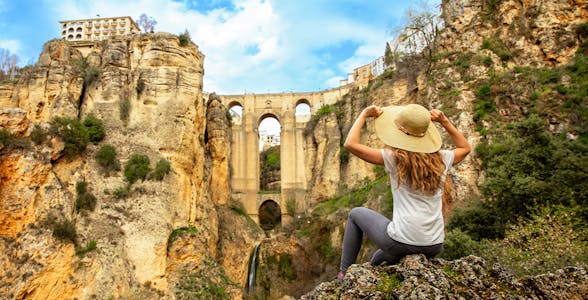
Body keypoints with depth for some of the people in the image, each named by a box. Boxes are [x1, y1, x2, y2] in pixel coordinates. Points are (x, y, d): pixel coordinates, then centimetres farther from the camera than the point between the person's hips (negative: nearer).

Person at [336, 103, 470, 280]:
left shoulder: (394, 157, -11)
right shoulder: (441, 159, 3)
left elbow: (350, 144, -13)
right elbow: (465, 148, 25)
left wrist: (364, 115, -1)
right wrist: (444, 121, 19)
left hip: (402, 243, -6)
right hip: (434, 248, 6)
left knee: (356, 214, 21)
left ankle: (345, 274, 24)